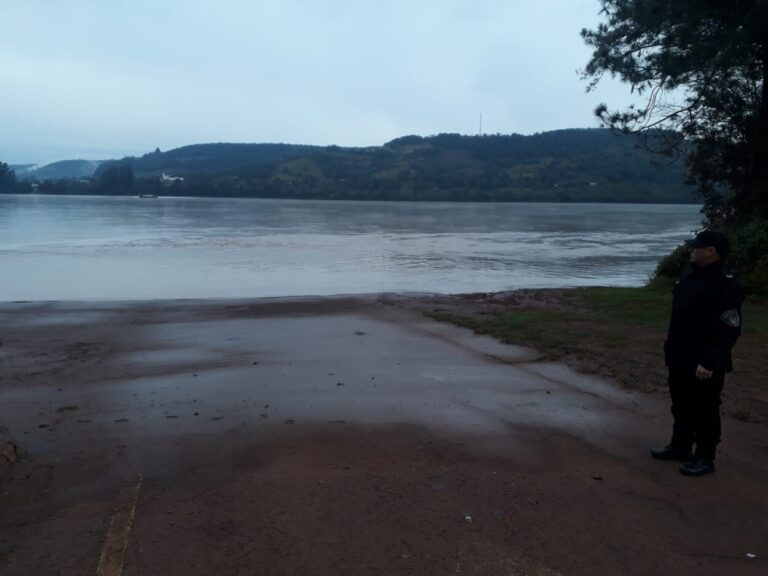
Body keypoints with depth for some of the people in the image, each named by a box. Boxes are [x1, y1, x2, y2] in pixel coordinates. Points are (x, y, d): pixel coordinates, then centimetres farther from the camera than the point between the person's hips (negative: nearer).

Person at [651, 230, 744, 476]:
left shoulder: (725, 286, -20)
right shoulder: (690, 278, 10)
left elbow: (729, 330, -23)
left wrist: (711, 362, -26)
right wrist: (671, 346, 20)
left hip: (704, 364, -9)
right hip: (680, 359, 9)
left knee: (704, 410, 4)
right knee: (681, 406, 19)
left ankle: (704, 458, 17)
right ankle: (679, 447, 34)